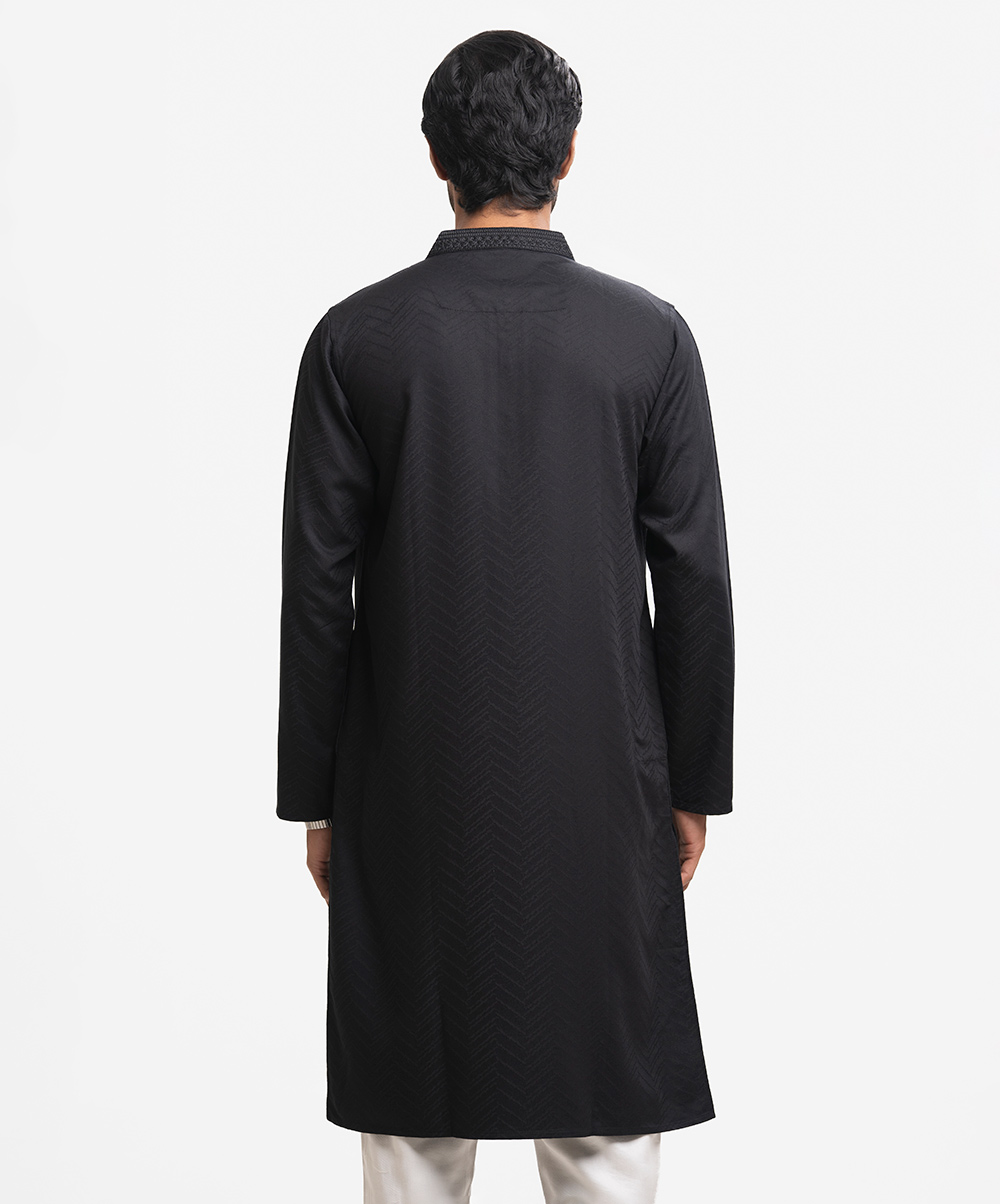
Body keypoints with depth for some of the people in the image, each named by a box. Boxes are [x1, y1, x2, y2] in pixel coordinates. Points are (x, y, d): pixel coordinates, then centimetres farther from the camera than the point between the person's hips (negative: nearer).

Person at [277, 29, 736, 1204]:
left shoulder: (357, 337, -5)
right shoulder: (650, 336, -4)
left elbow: (316, 589, -4)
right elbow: (696, 581, -2)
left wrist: (313, 793, 6)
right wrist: (694, 783, 8)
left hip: (410, 795, 0)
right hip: (599, 795, 0)